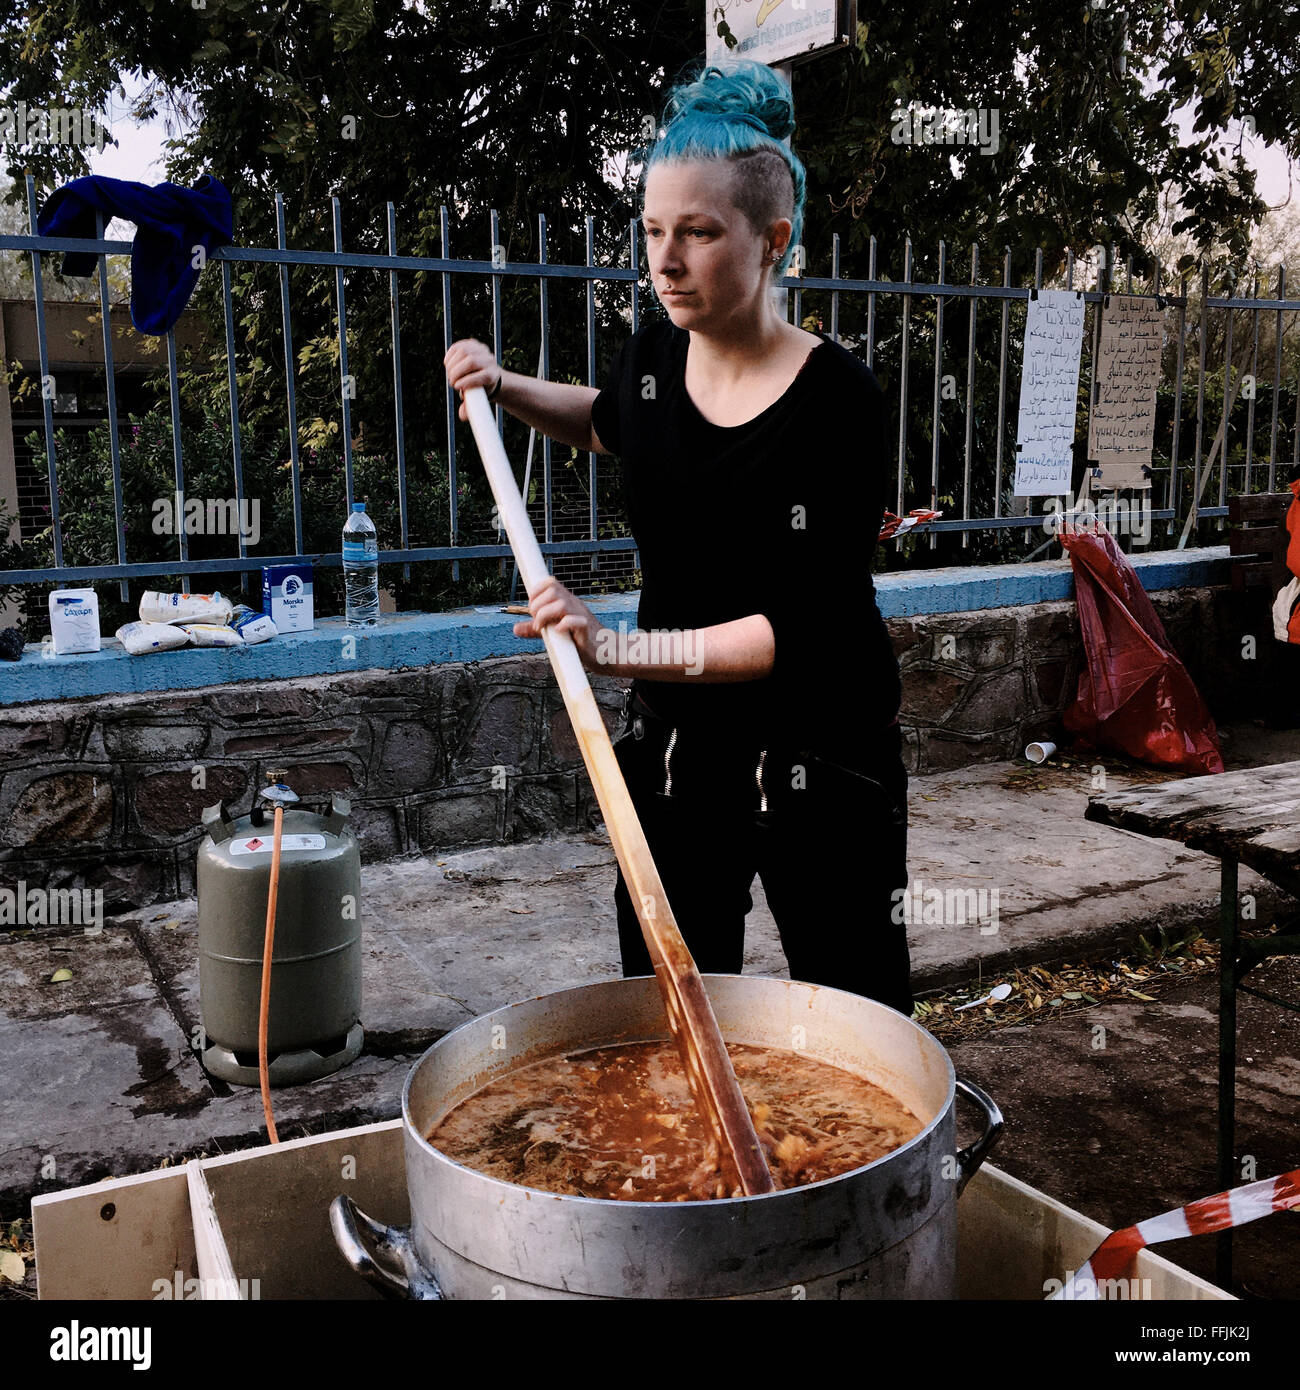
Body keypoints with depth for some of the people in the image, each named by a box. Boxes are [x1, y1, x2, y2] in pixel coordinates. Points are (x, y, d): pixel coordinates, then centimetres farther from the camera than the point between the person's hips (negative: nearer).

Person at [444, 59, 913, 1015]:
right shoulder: (656, 355, 0)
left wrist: (620, 648, -29)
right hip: (674, 746, 6)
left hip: (820, 764, -5)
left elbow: (802, 628, -24)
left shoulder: (837, 398, -19)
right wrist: (504, 389, 10)